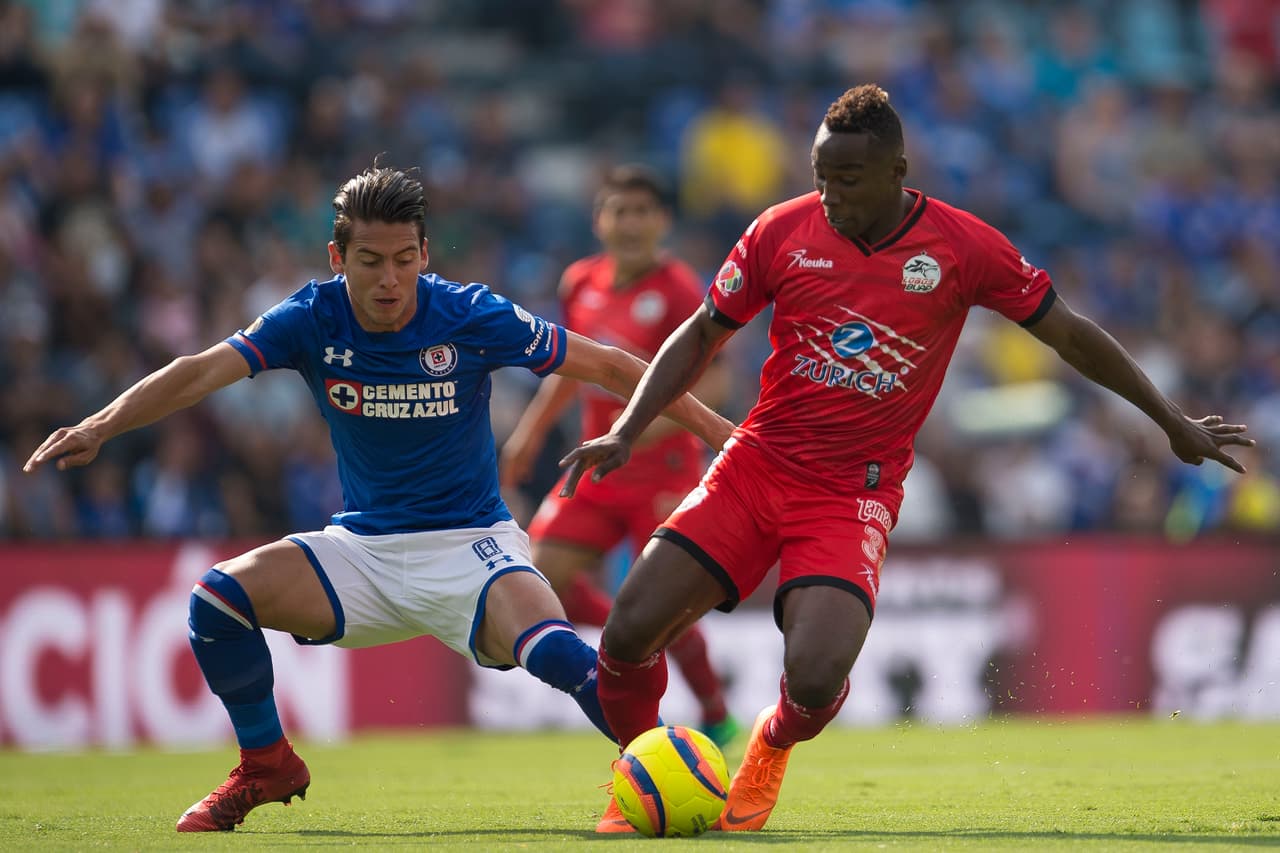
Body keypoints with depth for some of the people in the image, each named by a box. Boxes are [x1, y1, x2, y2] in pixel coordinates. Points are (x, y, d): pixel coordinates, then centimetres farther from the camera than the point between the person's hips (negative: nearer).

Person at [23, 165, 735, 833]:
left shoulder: (470, 316, -14)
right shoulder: (314, 319, -8)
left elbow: (608, 367, -8)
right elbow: (202, 373, -18)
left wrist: (715, 428, -10)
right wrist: (100, 427, -33)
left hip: (469, 543, -3)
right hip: (362, 548, 4)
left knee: (554, 653, -33)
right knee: (220, 596, -16)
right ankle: (268, 766, 6)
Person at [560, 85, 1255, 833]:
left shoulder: (965, 248, -6)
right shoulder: (783, 231, -2)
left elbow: (1070, 334, 6)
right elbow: (702, 336, 10)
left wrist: (1173, 422, 13)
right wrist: (627, 433, -2)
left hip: (855, 492, -2)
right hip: (756, 464, 2)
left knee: (815, 677, -24)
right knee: (629, 632, -13)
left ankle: (771, 753, 15)